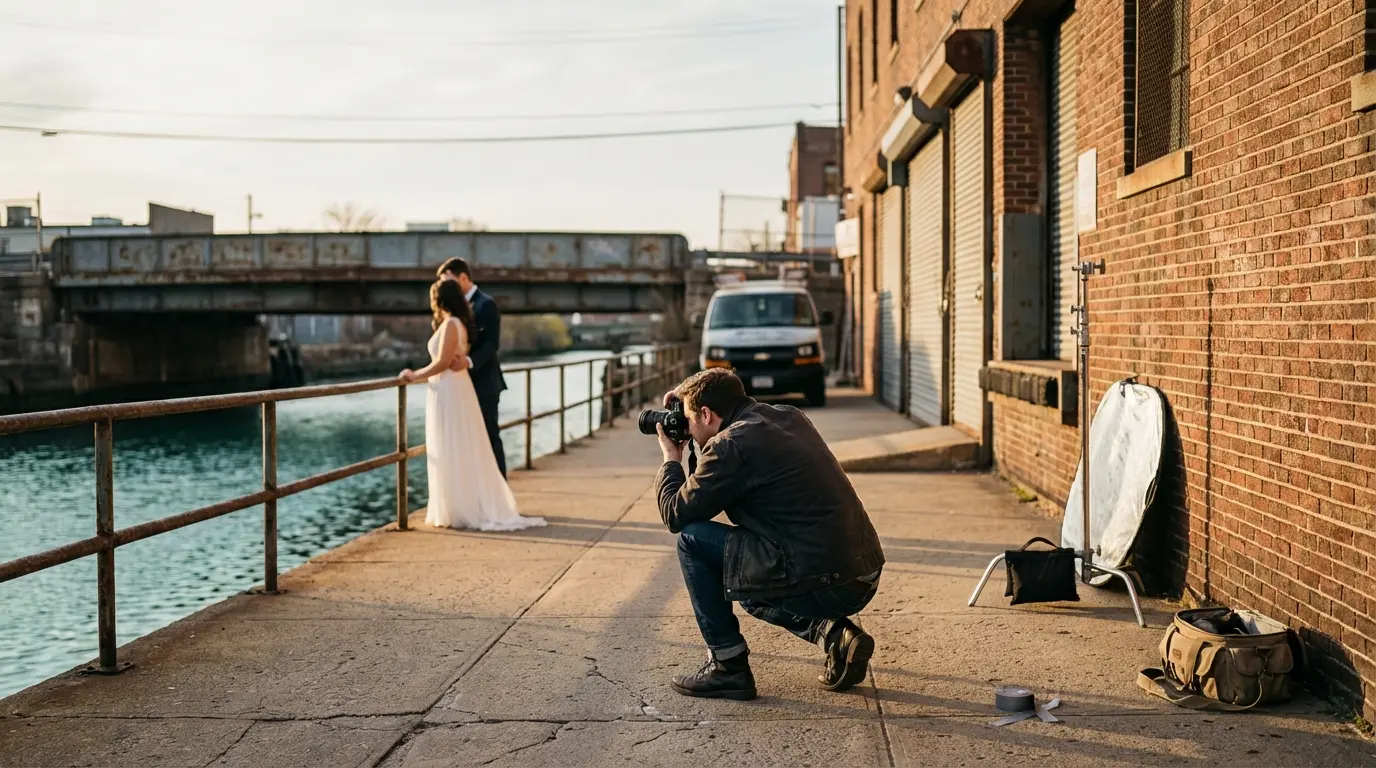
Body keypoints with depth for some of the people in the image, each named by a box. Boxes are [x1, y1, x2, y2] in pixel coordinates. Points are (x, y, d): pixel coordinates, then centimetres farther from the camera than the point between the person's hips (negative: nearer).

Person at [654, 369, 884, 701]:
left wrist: (671, 459, 16)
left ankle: (728, 666, 6)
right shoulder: (788, 416, 15)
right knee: (753, 595, 34)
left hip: (823, 582, -9)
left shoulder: (730, 444, -10)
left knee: (692, 539, 2)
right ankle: (834, 633, 11)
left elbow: (676, 515, -2)